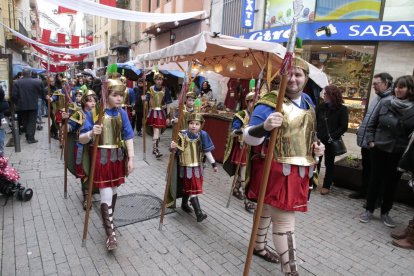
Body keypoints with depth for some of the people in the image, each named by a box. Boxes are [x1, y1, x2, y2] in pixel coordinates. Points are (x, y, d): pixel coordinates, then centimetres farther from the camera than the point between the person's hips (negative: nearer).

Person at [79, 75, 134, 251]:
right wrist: (91, 133, -31)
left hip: (118, 156, 4)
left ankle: (108, 222, 39)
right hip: (101, 157, -4)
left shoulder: (122, 113, 1)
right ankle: (110, 233, 8)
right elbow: (82, 139, -9)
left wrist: (131, 158, -1)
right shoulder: (94, 113, -10)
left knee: (113, 192, 16)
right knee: (106, 196, -5)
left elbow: (128, 137, 3)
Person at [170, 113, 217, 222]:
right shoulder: (182, 135, -15)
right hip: (186, 166, -4)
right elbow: (177, 150, -12)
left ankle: (184, 204, 42)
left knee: (188, 188, 20)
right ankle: (199, 213, -3)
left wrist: (213, 163, 6)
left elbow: (207, 151, 3)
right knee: (193, 189, -5)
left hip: (198, 166, 4)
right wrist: (173, 147, -35)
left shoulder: (202, 136, -5)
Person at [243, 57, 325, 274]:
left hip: (298, 170, 8)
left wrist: (315, 146, 5)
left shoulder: (308, 102, 10)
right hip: (276, 169, -8)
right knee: (285, 219, -5)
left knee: (268, 209, 23)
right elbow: (249, 137, -24)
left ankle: (258, 246, 43)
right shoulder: (270, 103, -16)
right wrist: (265, 126, -44)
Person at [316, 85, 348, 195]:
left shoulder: (342, 109, -6)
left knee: (329, 163, 9)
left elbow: (344, 127, -9)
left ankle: (326, 186, 19)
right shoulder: (321, 107, 4)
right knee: (315, 161, 8)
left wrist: (333, 136, -17)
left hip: (331, 141, -3)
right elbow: (315, 121, 7)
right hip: (319, 139, 3)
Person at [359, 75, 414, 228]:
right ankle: (369, 210, 22)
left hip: (400, 153, 0)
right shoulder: (385, 103, -4)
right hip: (379, 149, 0)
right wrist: (370, 140, -3)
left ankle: (385, 212, 28)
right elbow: (372, 123, 4)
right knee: (375, 180, 8)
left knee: (392, 183, 12)